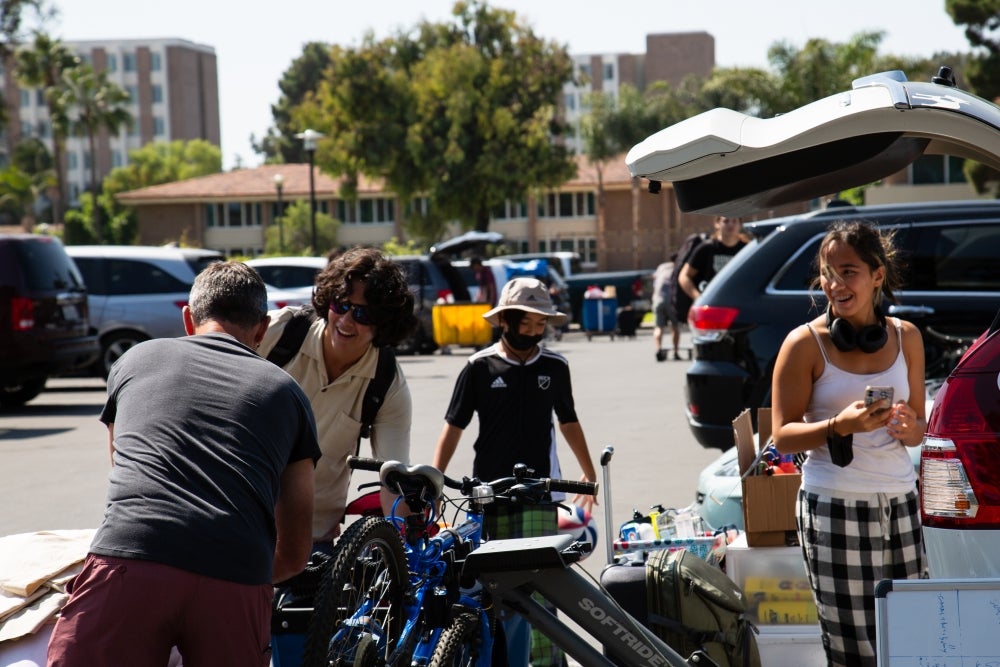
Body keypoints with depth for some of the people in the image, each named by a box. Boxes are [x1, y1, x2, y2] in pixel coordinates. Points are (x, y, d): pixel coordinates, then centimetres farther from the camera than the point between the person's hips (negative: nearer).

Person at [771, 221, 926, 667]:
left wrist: (909, 428, -6)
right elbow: (783, 435, -5)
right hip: (834, 508, -4)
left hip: (899, 502, 4)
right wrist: (840, 426, -21)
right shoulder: (806, 343, -3)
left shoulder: (906, 337, 10)